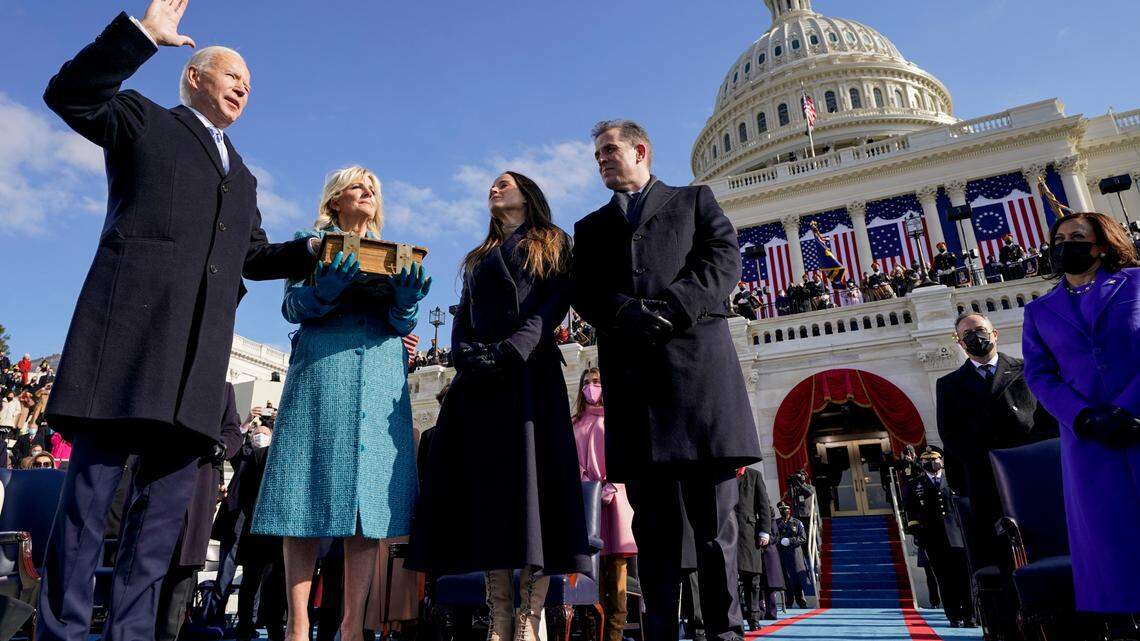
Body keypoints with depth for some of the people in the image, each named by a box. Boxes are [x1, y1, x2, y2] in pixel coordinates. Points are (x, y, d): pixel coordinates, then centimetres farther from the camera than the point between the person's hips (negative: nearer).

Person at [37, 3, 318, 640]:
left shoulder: (243, 176, 30)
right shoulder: (143, 120, 17)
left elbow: (255, 256, 26)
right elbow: (69, 94, 0)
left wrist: (314, 251, 12)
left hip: (201, 348, 5)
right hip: (132, 323, -5)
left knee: (169, 497, 2)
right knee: (92, 486, -5)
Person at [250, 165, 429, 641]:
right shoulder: (313, 242, 16)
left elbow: (403, 323, 13)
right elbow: (291, 306, 4)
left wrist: (405, 301, -10)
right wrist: (324, 289, -17)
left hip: (382, 376, 2)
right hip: (321, 370, -2)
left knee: (370, 498, -5)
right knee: (308, 498, -6)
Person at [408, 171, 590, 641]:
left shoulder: (552, 244, 16)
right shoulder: (478, 258, 29)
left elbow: (555, 304, -1)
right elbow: (462, 319, 17)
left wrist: (513, 350, -16)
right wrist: (468, 356, -5)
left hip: (530, 371, -4)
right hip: (479, 378, 4)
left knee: (531, 477, -13)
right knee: (488, 482, -4)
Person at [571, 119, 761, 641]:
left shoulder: (695, 200, 19)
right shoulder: (590, 227, 26)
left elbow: (725, 262, 3)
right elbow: (583, 294, 10)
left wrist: (668, 310, -12)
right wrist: (626, 313, -11)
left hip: (699, 361, -2)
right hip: (631, 374, 2)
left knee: (714, 518, -2)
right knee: (653, 522, 2)